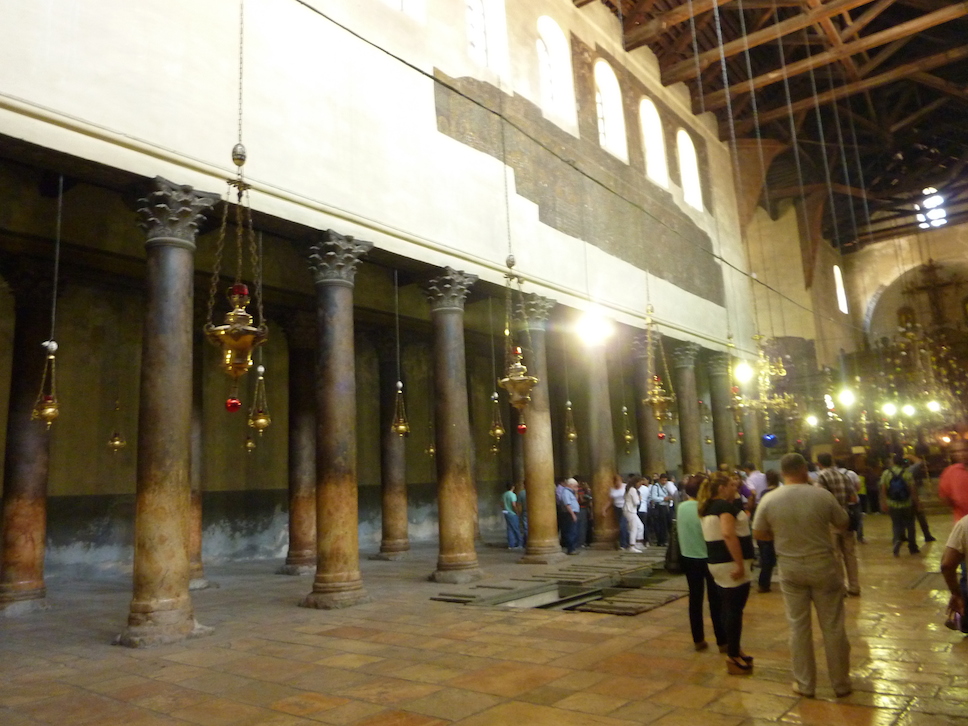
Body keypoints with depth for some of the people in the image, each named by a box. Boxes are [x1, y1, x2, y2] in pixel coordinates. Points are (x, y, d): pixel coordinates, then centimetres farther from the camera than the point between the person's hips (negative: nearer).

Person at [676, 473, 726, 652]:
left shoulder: (681, 507, -2)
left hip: (689, 557, 5)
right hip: (708, 557, -4)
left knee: (695, 599, 12)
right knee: (715, 600, 5)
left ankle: (698, 640, 18)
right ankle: (722, 641, 11)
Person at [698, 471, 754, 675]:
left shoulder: (709, 507, 14)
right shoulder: (725, 506, -15)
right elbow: (728, 534, -28)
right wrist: (740, 564, -28)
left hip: (717, 562, 9)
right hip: (730, 563, -9)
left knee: (729, 608, 17)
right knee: (734, 609, -3)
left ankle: (733, 651, 27)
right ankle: (733, 658, 3)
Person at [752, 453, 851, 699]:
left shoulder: (770, 500, -10)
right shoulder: (822, 495, -13)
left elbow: (759, 534, -1)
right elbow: (843, 524, 3)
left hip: (791, 570, 1)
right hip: (823, 567, -1)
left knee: (799, 627, 12)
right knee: (833, 626, 12)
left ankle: (805, 684, 21)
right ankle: (841, 683, 25)